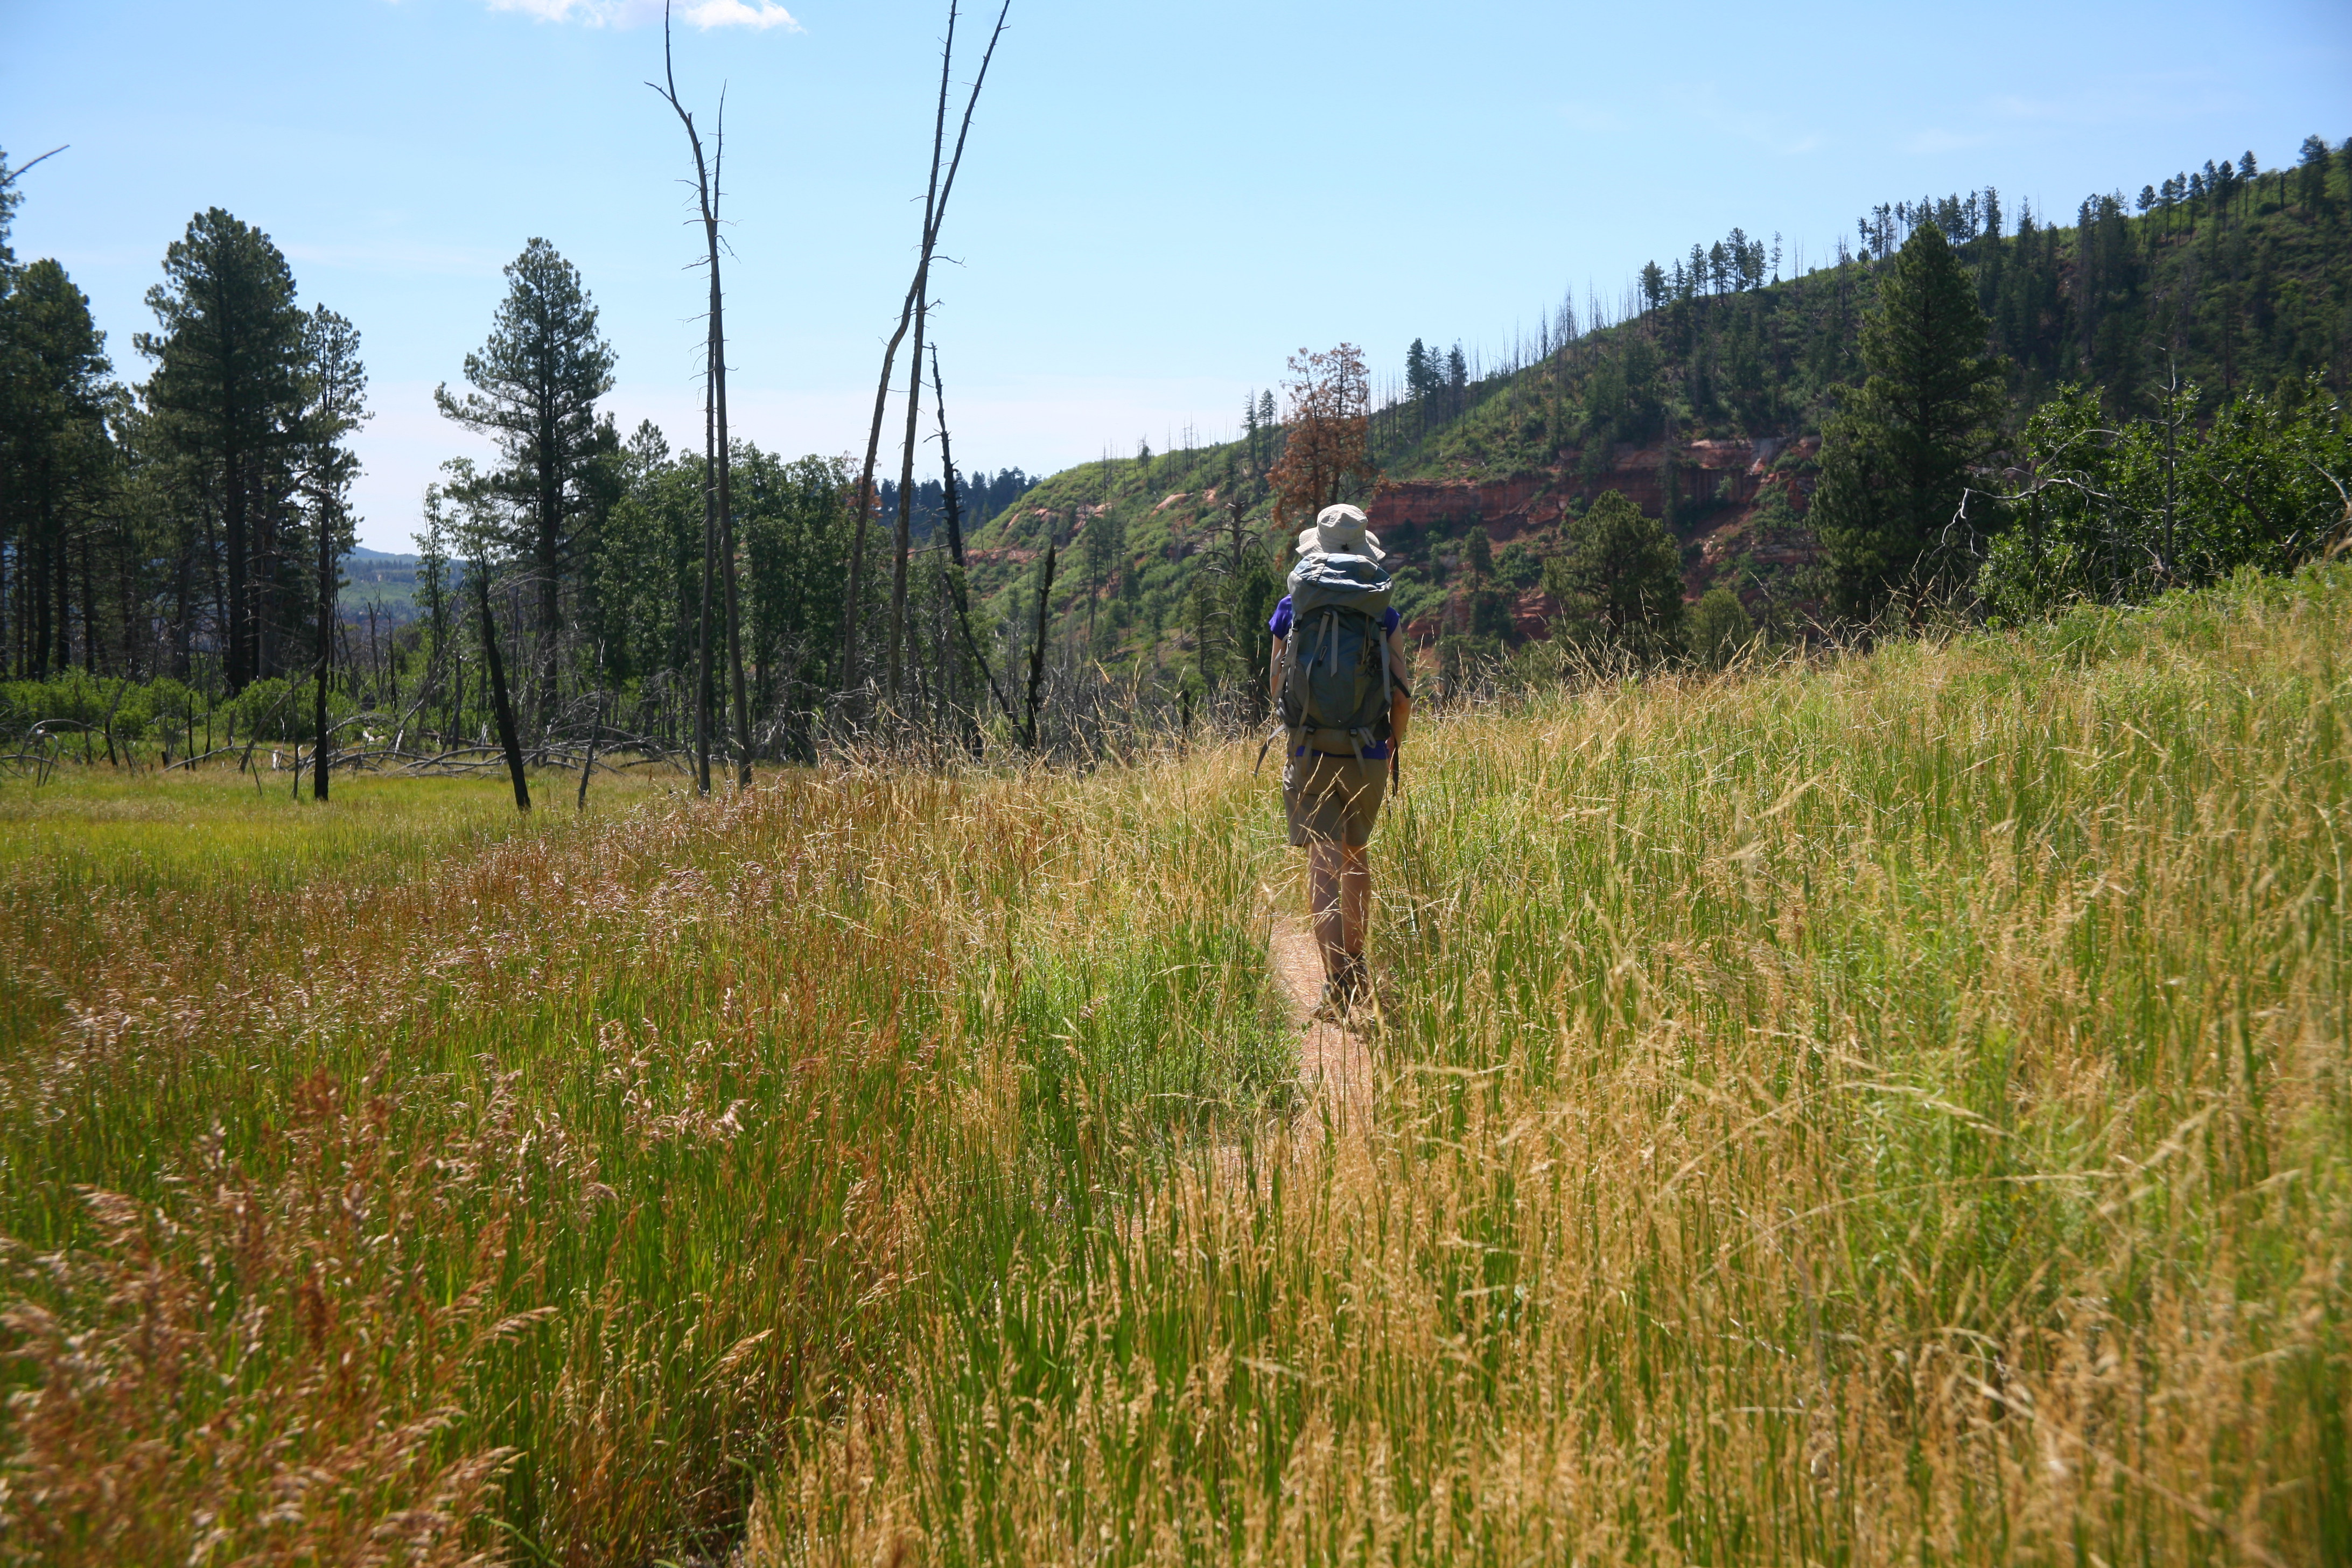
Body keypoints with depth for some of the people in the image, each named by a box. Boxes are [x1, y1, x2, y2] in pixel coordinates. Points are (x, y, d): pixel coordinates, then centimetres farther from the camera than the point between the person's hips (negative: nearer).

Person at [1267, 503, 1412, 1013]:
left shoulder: (1292, 610, 1)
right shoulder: (1384, 616, 2)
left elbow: (1275, 683, 8)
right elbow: (1403, 694, 2)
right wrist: (1394, 748, 19)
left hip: (1310, 755, -2)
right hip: (1367, 756, 2)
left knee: (1324, 864, -6)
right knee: (1357, 856, 21)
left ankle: (1336, 980, -19)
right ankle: (1356, 967, 32)